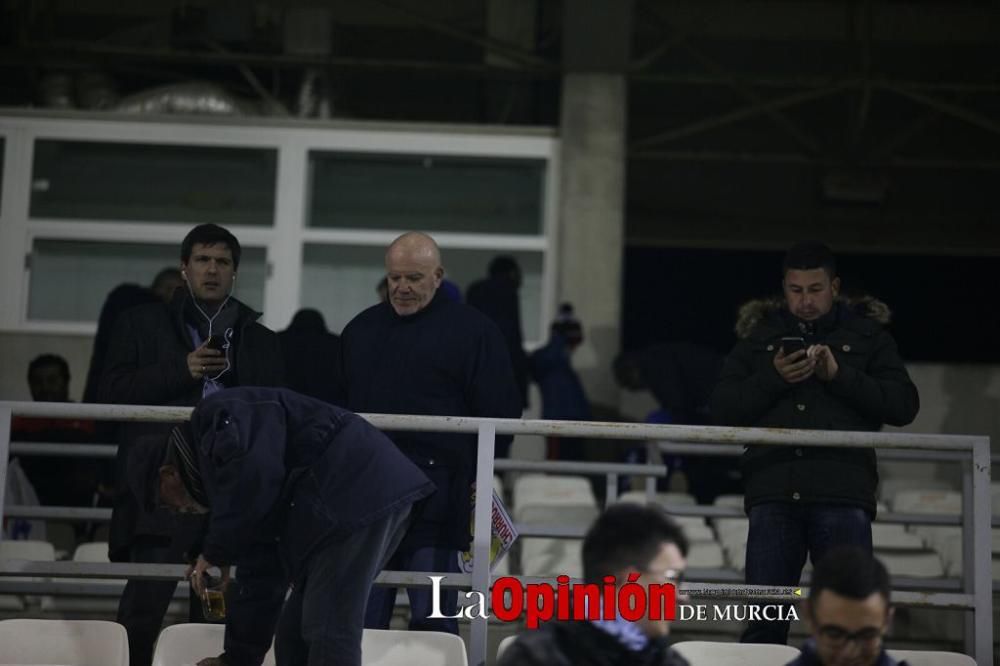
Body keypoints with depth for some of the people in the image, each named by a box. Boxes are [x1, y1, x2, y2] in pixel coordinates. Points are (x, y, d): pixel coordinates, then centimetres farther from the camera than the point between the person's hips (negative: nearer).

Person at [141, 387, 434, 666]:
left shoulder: (216, 415, 4)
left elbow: (253, 473, -19)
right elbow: (262, 571, 33)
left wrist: (215, 553, -7)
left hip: (355, 492, -10)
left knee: (329, 635, -11)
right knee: (295, 638, 12)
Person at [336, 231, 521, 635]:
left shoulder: (472, 330, 2)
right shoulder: (362, 329, 18)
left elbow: (501, 412, 0)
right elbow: (338, 406, 23)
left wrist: (478, 476, -6)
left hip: (434, 497, -5)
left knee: (432, 621, -2)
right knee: (360, 618, 6)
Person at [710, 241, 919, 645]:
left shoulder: (867, 335, 14)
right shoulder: (759, 335, 17)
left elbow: (904, 405, 3)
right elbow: (722, 409, 9)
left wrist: (840, 376, -7)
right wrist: (772, 379, -6)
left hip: (843, 494, -1)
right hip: (774, 491, 1)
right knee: (763, 621, 0)